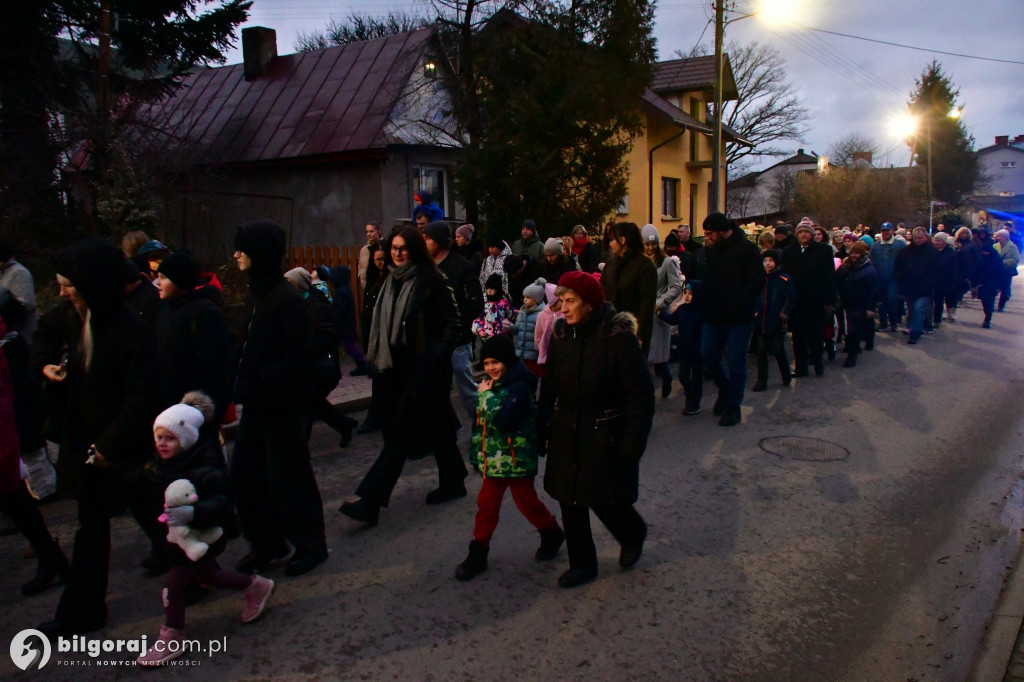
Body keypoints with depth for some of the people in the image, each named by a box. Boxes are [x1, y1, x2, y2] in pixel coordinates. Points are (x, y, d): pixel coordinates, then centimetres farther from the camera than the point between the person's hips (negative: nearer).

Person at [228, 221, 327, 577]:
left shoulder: (286, 298, -18)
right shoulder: (257, 294, 8)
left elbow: (302, 356, -21)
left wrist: (260, 383, -22)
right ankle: (266, 542, 30)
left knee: (287, 475, 3)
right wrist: (236, 372, -5)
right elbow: (249, 345, 12)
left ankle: (310, 544, 22)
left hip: (283, 403, -8)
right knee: (244, 473, 13)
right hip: (257, 402, 8)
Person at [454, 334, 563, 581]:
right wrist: (477, 454, 20)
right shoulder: (491, 385, 9)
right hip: (493, 458, 7)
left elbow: (502, 419, -31)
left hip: (517, 457, -7)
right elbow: (480, 423, 18)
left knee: (526, 501, 8)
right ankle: (478, 553, 18)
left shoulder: (519, 387, -19)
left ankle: (552, 534, 34)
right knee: (486, 504, 9)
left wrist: (486, 395, -20)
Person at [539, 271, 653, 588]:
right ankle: (582, 564, 32)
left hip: (606, 439, -5)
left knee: (605, 501, 4)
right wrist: (542, 430, 3)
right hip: (566, 437, 5)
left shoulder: (618, 338, -17)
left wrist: (631, 445, -16)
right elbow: (549, 387, 7)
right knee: (570, 502, 11)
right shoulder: (561, 334, -1)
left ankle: (633, 534, 39)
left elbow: (641, 397, -15)